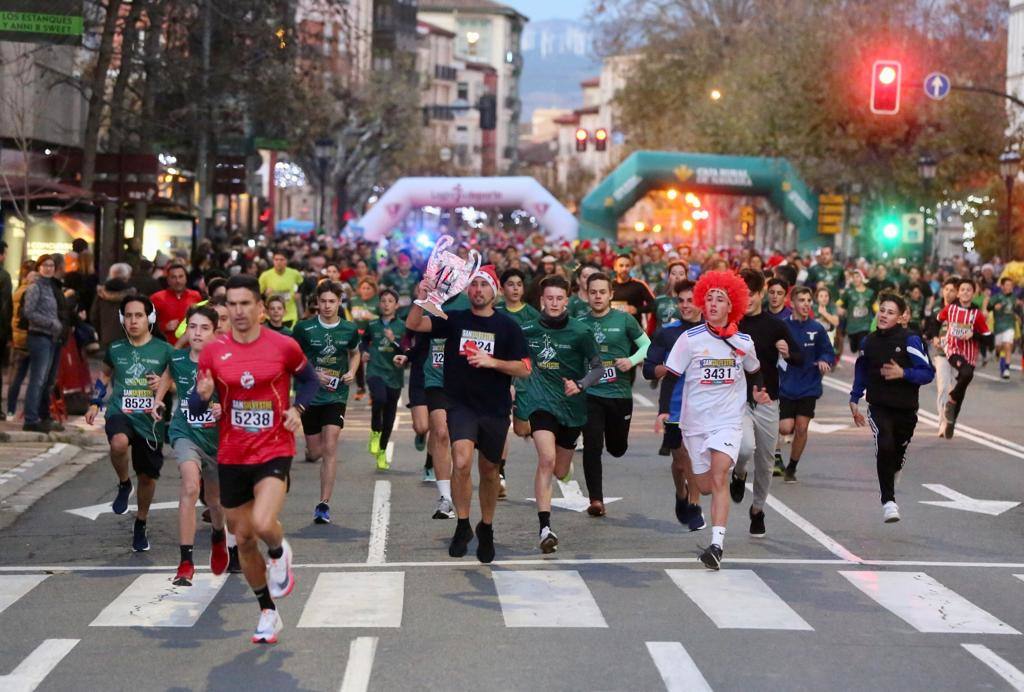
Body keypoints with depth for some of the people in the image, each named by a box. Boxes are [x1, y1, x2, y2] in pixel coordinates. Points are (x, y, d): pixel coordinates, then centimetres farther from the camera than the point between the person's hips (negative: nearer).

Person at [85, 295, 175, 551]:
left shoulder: (164, 350, -3)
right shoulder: (116, 349, 4)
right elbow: (105, 374, 25)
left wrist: (163, 384, -17)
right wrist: (95, 403, 17)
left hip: (150, 421, 0)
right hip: (120, 414, 0)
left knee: (147, 476, 10)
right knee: (119, 443, -36)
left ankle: (140, 525, 35)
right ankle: (123, 484, -5)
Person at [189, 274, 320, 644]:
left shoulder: (284, 346, -5)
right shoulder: (213, 352, -1)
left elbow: (309, 380, 13)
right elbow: (195, 407, 5)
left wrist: (297, 409, -5)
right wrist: (202, 396, -18)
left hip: (274, 451, -3)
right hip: (232, 457, 3)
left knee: (263, 524, -26)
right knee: (243, 538, 9)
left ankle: (279, 552, 12)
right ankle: (268, 612, 28)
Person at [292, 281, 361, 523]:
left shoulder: (349, 330, -1)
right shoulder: (304, 328, -7)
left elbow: (355, 353, 19)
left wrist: (352, 372, -1)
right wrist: (312, 374, -13)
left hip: (336, 396, 0)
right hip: (309, 395, 0)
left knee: (330, 448, -14)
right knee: (315, 453, 7)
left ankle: (324, 504, -11)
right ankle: (308, 452, 48)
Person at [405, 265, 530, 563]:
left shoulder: (507, 326, 1)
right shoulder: (455, 319, 3)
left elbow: (525, 369, -1)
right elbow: (413, 325, -6)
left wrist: (492, 362, -15)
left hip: (495, 408, 1)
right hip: (460, 404, -1)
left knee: (489, 471, 12)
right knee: (461, 463, -22)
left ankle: (486, 528, 33)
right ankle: (462, 525, -6)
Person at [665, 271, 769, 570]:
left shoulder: (743, 343, 3)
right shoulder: (690, 339, -4)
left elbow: (754, 371, 22)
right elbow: (671, 376, -3)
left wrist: (759, 391, 3)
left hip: (728, 420, -1)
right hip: (694, 421, 1)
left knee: (719, 479, -19)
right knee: (705, 486, 6)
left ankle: (717, 545, -26)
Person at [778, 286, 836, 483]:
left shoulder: (817, 329, -1)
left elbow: (830, 354, 5)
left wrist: (824, 361, -15)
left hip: (809, 388, 1)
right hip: (786, 387, -1)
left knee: (801, 428, -1)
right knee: (786, 428, -10)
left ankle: (791, 468, 17)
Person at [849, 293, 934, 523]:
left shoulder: (910, 340, -9)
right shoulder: (869, 341, 3)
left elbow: (928, 373, -12)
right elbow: (861, 373, 20)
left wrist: (903, 373, -25)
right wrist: (854, 400, 17)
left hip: (906, 410, 0)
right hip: (878, 407, 0)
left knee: (898, 454, 14)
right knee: (884, 445, -25)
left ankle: (889, 478, 52)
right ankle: (888, 501, -21)